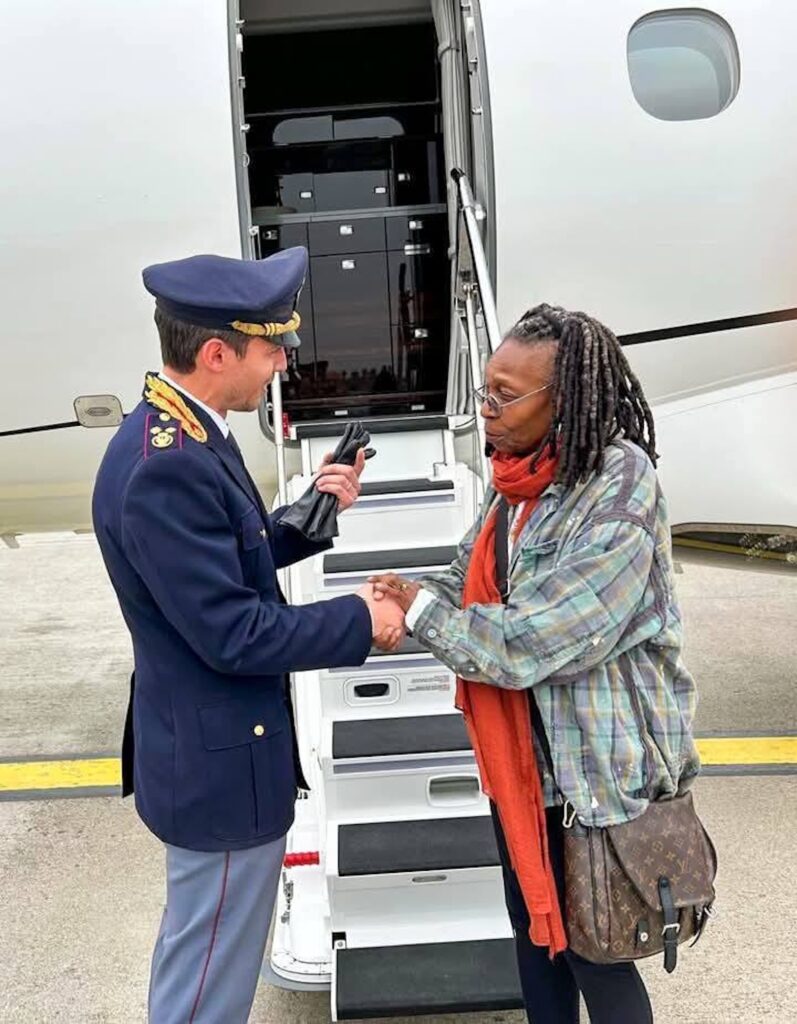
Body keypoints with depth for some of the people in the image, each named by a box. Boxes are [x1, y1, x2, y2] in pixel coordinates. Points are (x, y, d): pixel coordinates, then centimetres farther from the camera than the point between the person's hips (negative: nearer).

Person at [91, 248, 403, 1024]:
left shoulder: (175, 434, 1)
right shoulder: (166, 466, -29)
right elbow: (232, 634, -28)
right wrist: (360, 620, -16)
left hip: (204, 745, 10)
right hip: (220, 761, -10)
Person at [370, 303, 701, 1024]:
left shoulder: (618, 493, -25)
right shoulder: (518, 475, 0)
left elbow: (534, 639, -28)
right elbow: (474, 579, 9)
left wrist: (422, 610, -18)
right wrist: (412, 593, -11)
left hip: (599, 765, -7)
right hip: (522, 753, 8)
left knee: (592, 950, 12)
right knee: (534, 926, 24)